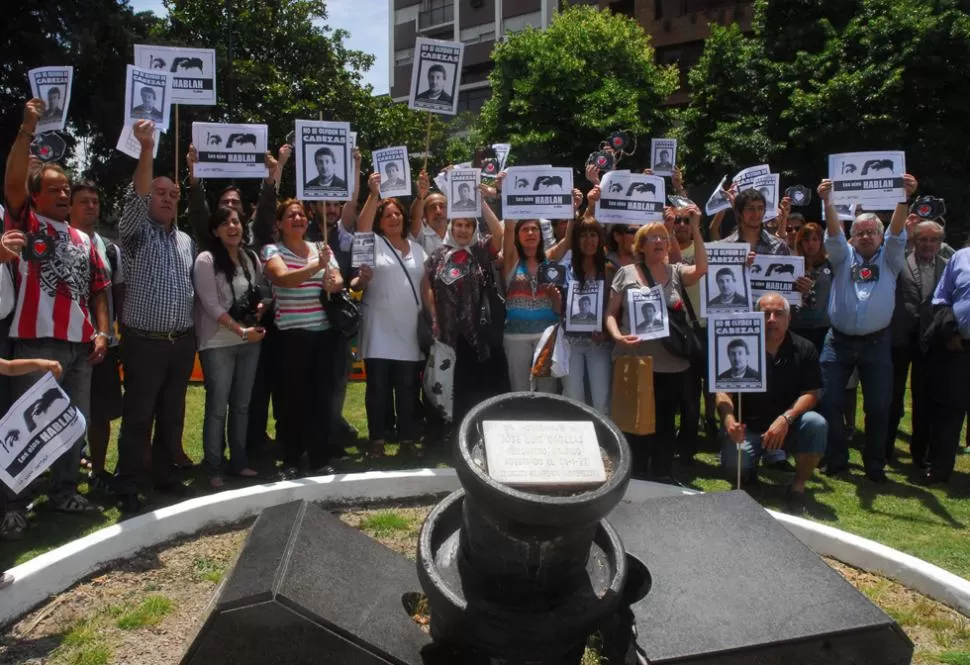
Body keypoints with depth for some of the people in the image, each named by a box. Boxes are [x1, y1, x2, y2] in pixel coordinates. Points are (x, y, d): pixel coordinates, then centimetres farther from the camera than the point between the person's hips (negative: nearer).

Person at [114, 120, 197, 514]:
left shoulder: (186, 241, 15)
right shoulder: (137, 233, -1)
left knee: (172, 414, 12)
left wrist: (193, 335, 12)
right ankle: (127, 487, 9)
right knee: (138, 417, -1)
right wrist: (147, 149, -33)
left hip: (182, 342, 5)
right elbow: (136, 197, -20)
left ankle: (165, 475, 24)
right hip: (145, 342, -5)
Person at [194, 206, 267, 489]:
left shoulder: (251, 258, 10)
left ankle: (239, 462, 22)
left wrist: (260, 307, -1)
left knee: (242, 405, 12)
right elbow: (211, 305, -14)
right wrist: (241, 330, -18)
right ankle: (213, 469, 7)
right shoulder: (206, 260, -8)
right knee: (217, 407, -2)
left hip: (250, 342, 6)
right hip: (218, 344, -5)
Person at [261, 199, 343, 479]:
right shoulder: (272, 250, 0)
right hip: (292, 333, -4)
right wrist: (316, 267, -35)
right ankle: (290, 462, 13)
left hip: (325, 331, 4)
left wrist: (333, 283, -19)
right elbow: (283, 278, -19)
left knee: (321, 397, 7)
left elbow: (338, 281, 5)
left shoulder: (322, 248, 13)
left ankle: (320, 460, 16)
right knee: (294, 398, 1)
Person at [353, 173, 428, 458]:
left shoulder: (417, 249, 15)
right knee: (378, 387, 2)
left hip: (409, 331, 4)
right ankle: (377, 440, 13)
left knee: (408, 389, 8)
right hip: (379, 331, -3)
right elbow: (361, 226, -20)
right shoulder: (373, 243, 2)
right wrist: (373, 195, -27)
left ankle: (408, 439, 18)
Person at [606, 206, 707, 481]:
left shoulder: (676, 272, 6)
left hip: (671, 365, 2)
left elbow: (701, 268, -15)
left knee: (665, 424, 13)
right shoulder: (626, 273, 1)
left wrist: (695, 228, -17)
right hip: (635, 363, -2)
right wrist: (617, 335, -19)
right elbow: (611, 312, 1)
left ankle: (662, 480, 27)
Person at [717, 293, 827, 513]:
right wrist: (728, 418, -32)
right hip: (747, 427, -1)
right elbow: (723, 390, -11)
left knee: (816, 424, -30)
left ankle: (798, 486, -9)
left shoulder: (804, 349, -3)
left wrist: (786, 418, -27)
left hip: (788, 426, 1)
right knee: (734, 466, -28)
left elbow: (811, 393, -8)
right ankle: (749, 474, 14)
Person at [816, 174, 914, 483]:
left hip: (876, 343, 0)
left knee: (879, 406, 2)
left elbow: (897, 232, -7)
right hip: (839, 341, 0)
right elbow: (833, 233, -8)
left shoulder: (889, 259, 9)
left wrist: (904, 198, -23)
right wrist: (828, 202, -25)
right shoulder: (843, 257, 9)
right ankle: (836, 459, 14)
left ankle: (875, 465, 15)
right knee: (829, 401, -1)